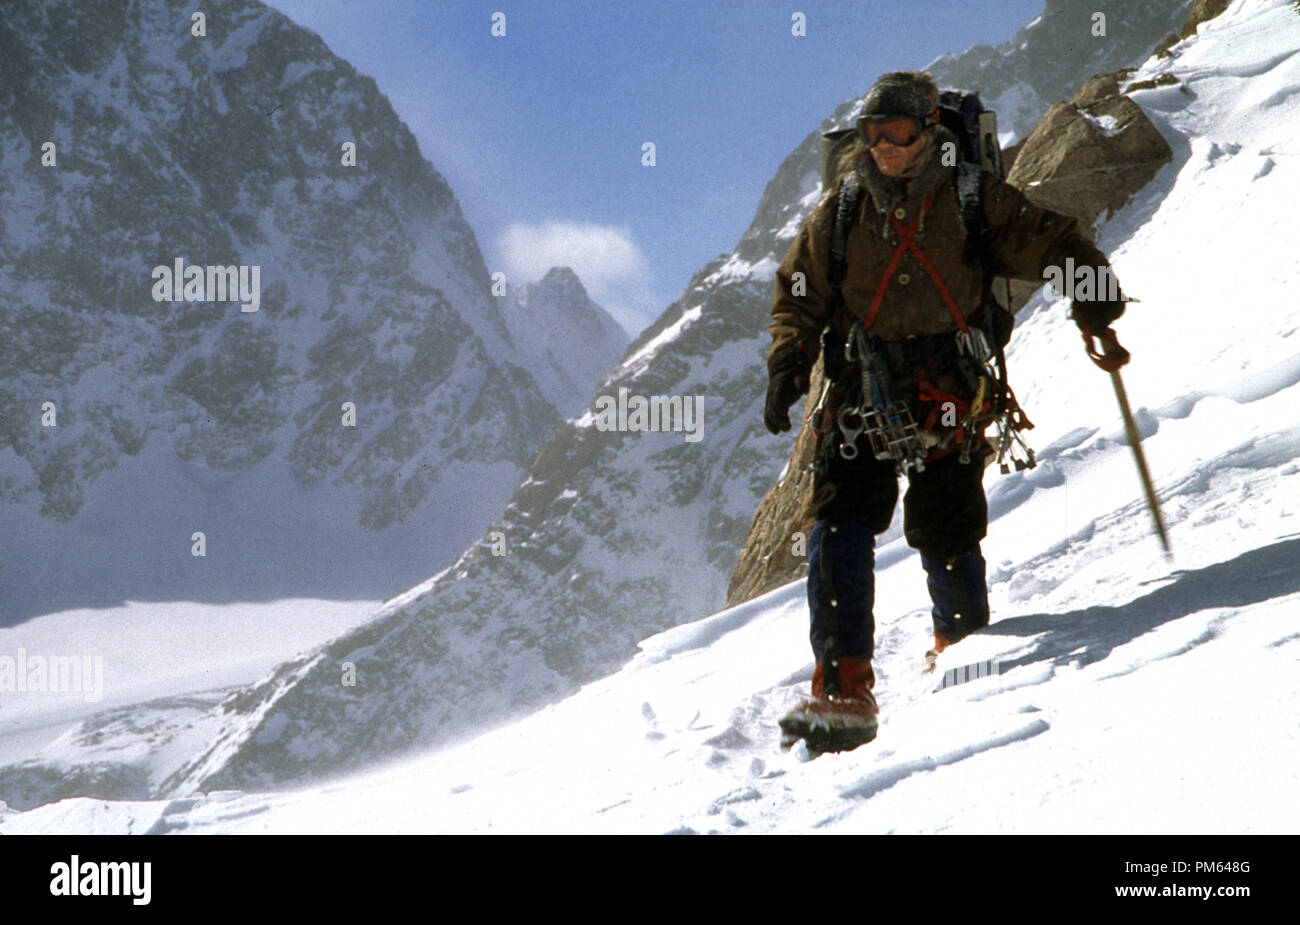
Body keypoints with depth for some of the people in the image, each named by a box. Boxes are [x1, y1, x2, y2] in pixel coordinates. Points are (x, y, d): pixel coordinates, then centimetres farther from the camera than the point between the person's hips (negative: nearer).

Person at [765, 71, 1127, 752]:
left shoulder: (973, 202, 3)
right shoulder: (839, 214, 9)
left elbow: (1050, 242, 5)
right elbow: (800, 296, 17)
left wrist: (1094, 297, -14)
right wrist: (788, 362, -1)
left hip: (948, 392, -2)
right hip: (863, 389, 2)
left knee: (944, 531, -4)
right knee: (840, 524, -14)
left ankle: (962, 645, 28)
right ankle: (844, 689, -16)